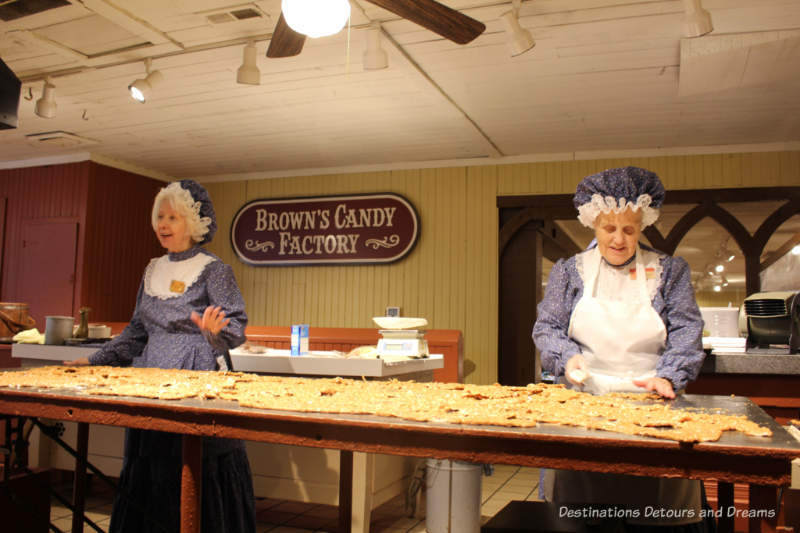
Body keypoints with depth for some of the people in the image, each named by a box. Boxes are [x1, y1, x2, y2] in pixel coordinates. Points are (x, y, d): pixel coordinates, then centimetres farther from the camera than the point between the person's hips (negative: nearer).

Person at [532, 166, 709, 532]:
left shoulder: (670, 271, 9)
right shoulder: (568, 271, 11)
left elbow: (686, 332, 2)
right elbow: (546, 327, 8)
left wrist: (668, 376, -15)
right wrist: (568, 357, -12)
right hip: (584, 403, 0)